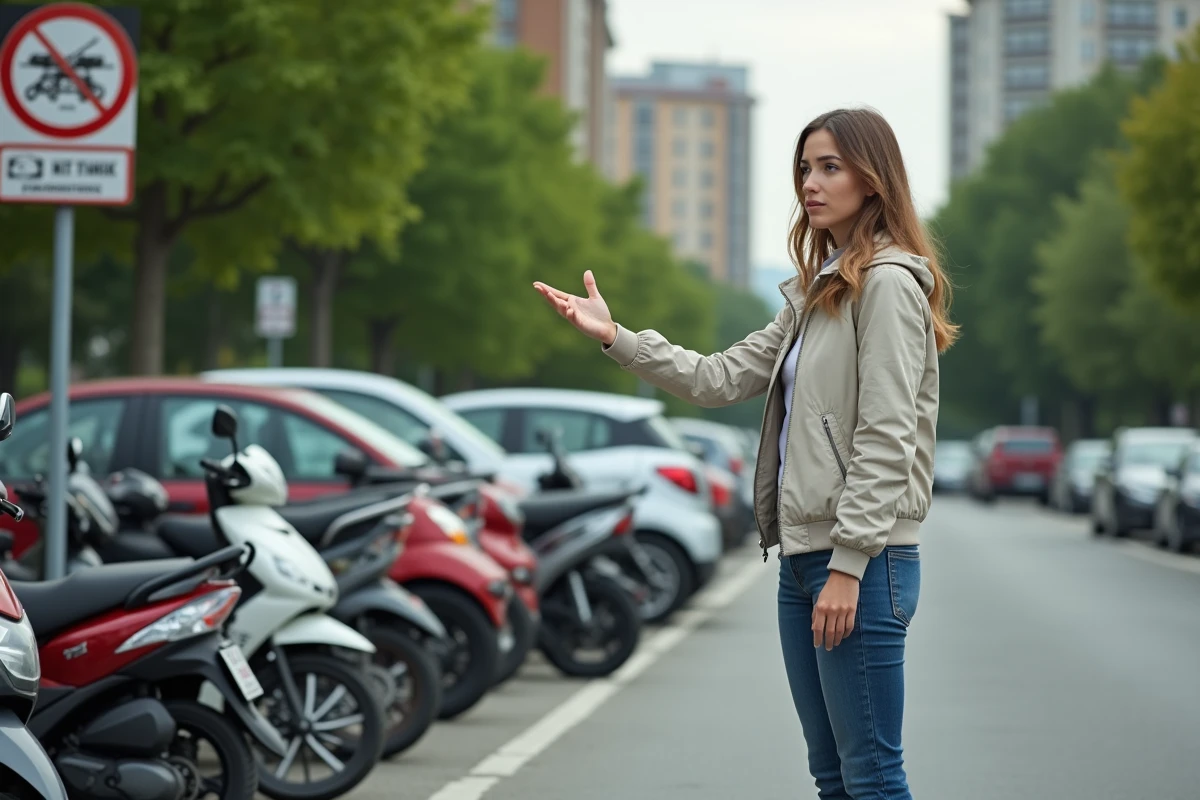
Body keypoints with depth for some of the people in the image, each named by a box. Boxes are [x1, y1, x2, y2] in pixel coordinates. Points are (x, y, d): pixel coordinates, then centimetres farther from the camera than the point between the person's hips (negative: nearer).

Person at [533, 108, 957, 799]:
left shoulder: (889, 283, -10)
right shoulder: (816, 294, 20)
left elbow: (885, 439, -17)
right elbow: (722, 379, 17)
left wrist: (849, 564, -20)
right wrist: (614, 336, 9)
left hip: (864, 560, -10)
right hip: (803, 555, 10)